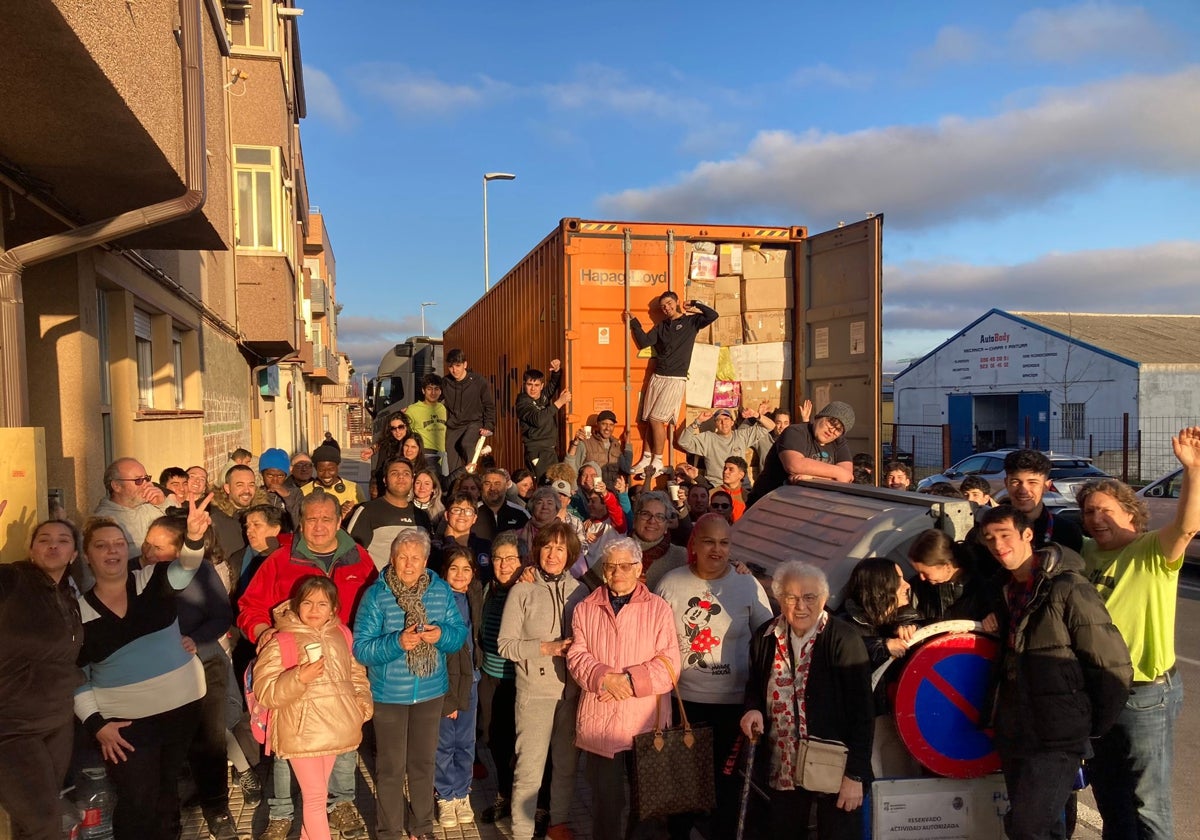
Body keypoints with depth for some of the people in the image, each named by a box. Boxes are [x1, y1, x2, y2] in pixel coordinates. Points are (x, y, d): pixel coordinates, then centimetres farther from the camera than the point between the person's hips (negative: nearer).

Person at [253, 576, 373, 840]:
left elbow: (356, 672, 15)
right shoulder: (281, 642, -12)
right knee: (316, 796, 1)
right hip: (302, 733, -5)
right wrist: (299, 678, -29)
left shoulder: (342, 635, 3)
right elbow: (265, 692, -16)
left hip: (334, 728, 5)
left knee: (317, 792, 19)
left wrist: (364, 702, 1)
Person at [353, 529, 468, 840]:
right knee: (391, 766, 9)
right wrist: (398, 642, -30)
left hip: (430, 692, 3)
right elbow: (361, 648, -16)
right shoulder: (376, 595, -14)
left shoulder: (441, 590, -4)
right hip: (389, 694, -3)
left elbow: (460, 633, -2)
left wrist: (441, 634, -23)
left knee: (424, 762, 18)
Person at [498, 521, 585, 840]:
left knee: (567, 763, 17)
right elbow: (505, 644, -8)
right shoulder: (522, 591, -8)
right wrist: (546, 648, -18)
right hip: (536, 691, -4)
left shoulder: (579, 590, 2)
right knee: (530, 768, 2)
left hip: (573, 690, 4)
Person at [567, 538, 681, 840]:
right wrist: (605, 678, -17)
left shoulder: (658, 608, 1)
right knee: (604, 796, 9)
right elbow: (576, 656, 0)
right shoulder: (585, 609, 8)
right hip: (599, 720, 1)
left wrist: (630, 681, -17)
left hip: (646, 720, -1)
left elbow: (669, 662, -7)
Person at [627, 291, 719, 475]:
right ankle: (646, 458, 11)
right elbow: (644, 342, 8)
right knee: (648, 420, 2)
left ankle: (658, 461, 1)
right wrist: (634, 322, 5)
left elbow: (713, 315, -10)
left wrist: (694, 305, 0)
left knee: (657, 420, -9)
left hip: (675, 379, -5)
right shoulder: (661, 326, 17)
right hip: (656, 377, 5)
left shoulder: (691, 321, 4)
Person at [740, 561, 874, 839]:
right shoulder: (765, 637, -1)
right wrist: (754, 709, -7)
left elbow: (862, 713, -14)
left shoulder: (845, 640, -16)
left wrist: (855, 775, -15)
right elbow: (755, 687, 15)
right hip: (783, 770, 5)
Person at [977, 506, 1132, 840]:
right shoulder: (1006, 590, 9)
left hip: (1056, 737, -7)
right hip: (1014, 734, 8)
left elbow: (1115, 666, -14)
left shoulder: (1068, 589, -16)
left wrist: (1094, 727, -6)